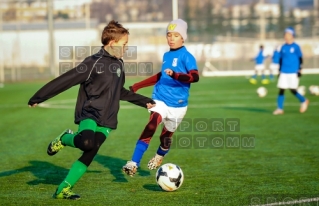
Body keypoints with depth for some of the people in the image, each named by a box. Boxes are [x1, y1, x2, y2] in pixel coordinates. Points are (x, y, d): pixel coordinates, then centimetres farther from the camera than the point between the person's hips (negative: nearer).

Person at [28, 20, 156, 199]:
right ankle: (65, 139, 1)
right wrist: (39, 97, -14)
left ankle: (63, 190, 3)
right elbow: (65, 81, -13)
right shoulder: (94, 63, -11)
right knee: (86, 142, -34)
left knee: (89, 155, -5)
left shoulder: (118, 64, 13)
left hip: (106, 120, 6)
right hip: (89, 114, -6)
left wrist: (144, 101, 30)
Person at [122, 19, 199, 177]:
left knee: (166, 135, 11)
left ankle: (159, 157, 47)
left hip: (177, 104, -3)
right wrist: (138, 86, 28)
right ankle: (133, 163, -27)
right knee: (151, 125, -22)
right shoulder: (166, 55, 9)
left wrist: (175, 75, -41)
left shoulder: (186, 57, -10)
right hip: (160, 99, 3)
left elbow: (195, 77, -25)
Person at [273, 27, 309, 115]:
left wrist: (299, 70, -7)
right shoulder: (283, 47, 9)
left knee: (293, 90, -4)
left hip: (293, 73, -4)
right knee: (281, 90, -2)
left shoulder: (296, 47, -4)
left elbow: (300, 59, -2)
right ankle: (279, 108, 2)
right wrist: (279, 71, 15)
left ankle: (304, 101, 21)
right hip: (284, 73, 4)